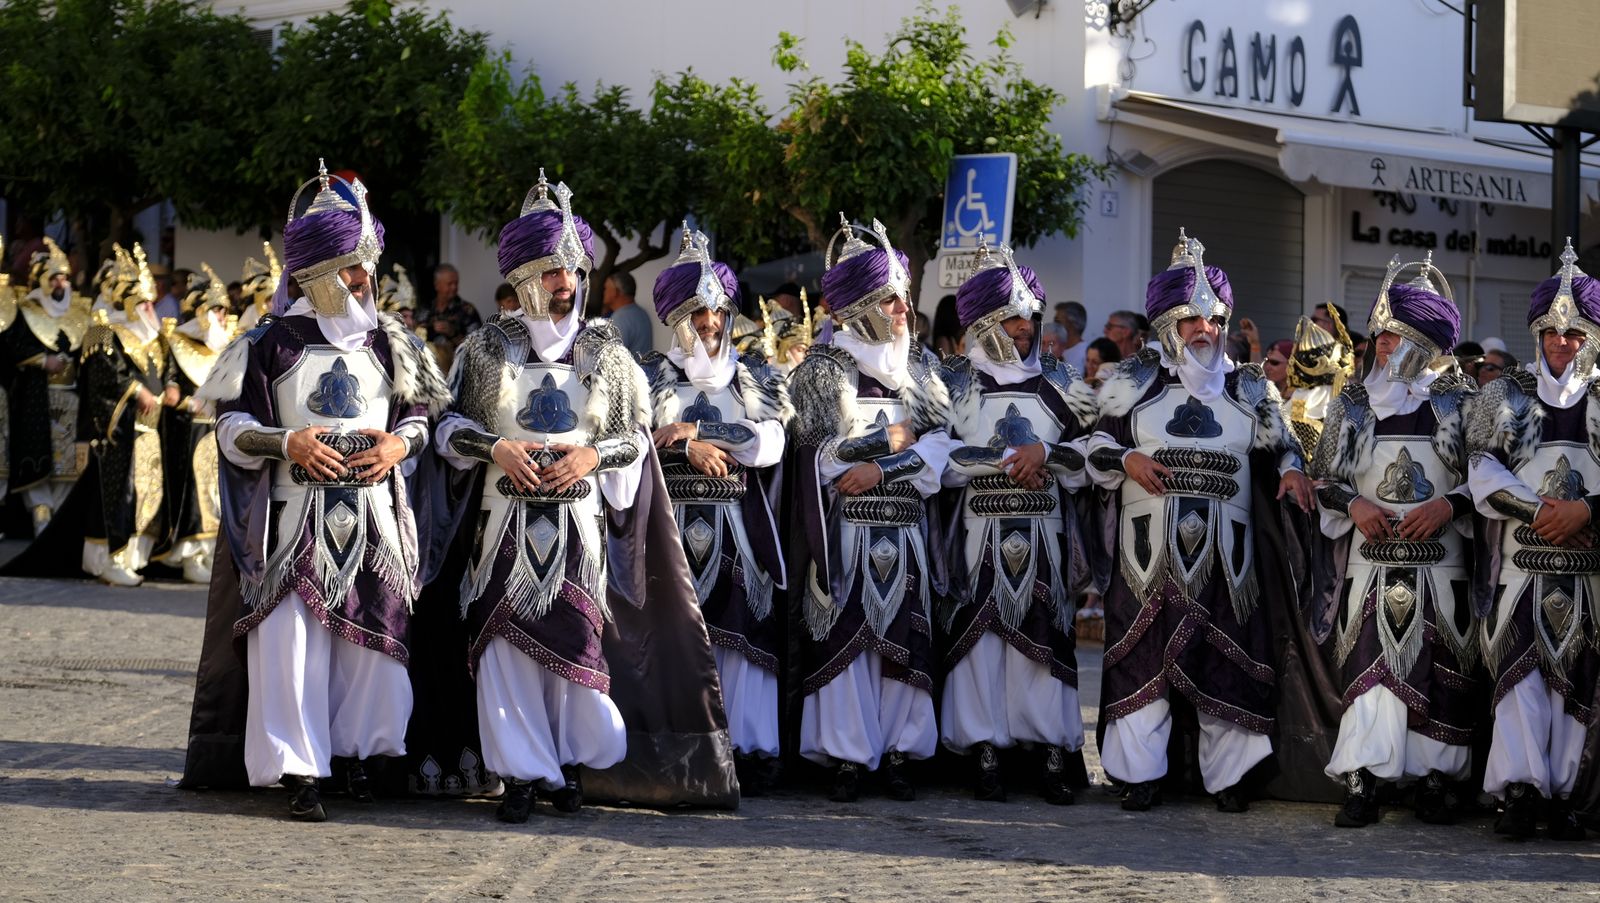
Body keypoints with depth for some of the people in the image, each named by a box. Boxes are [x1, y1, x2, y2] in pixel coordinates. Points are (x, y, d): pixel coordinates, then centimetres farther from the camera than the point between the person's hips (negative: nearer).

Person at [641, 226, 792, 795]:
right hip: (674, 523, -1)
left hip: (739, 528, 1)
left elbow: (771, 444, -2)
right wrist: (691, 449, -12)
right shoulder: (652, 376, 11)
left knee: (741, 633, -5)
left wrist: (694, 433, -7)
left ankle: (747, 750, -5)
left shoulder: (754, 378, 14)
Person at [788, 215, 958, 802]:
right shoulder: (822, 368, 2)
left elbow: (941, 444, 2)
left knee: (903, 637, 1)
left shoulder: (919, 366, 13)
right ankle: (847, 759, -3)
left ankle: (898, 755, 7)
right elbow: (830, 452, -9)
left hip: (904, 526, 4)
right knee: (845, 636, -6)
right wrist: (898, 438, -2)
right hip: (848, 524, -4)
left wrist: (880, 468, -12)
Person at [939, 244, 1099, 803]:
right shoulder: (957, 382, 6)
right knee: (981, 634, -5)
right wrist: (1009, 459, -9)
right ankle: (984, 754, -2)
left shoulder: (1057, 381, 12)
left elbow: (1092, 450, 6)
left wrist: (1045, 452, -10)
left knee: (1045, 636, -2)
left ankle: (1053, 757, -1)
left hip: (1043, 532, 1)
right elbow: (942, 457, -5)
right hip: (980, 531, -1)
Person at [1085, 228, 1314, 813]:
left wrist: (1291, 470, -5)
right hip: (1150, 545, -1)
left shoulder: (1247, 389, 13)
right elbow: (1097, 447, 11)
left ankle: (1225, 773, 4)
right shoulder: (1136, 383, 9)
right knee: (1145, 653, -4)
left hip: (1224, 547, 1)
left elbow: (1279, 446, 17)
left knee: (1224, 654, -2)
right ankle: (1142, 774, 2)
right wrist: (1126, 461, -9)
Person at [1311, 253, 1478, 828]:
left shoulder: (1460, 402, 5)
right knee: (1368, 666, -8)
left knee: (1440, 670, -2)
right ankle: (1362, 783, -9)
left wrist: (1448, 506, -12)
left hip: (1439, 559, -1)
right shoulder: (1353, 403, 10)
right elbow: (1323, 475, 13)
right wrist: (1354, 505, -6)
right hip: (1371, 557, 1)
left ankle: (1434, 781, 6)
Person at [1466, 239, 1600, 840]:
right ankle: (1521, 788, -17)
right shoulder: (1506, 395, 10)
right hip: (1520, 560, -1)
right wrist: (1540, 509, -12)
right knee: (1521, 667, -12)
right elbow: (1482, 473, 0)